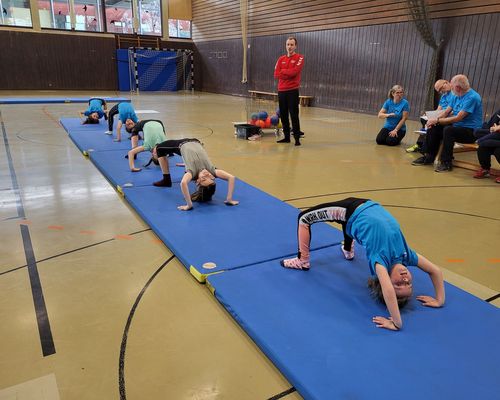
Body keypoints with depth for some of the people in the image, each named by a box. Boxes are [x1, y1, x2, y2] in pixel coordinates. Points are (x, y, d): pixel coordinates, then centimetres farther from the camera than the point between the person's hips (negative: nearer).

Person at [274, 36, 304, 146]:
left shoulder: (299, 58, -1)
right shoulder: (281, 59, 13)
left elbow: (294, 71, -16)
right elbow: (276, 74, 2)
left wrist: (283, 71, -2)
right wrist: (289, 73, -9)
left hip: (292, 90, -5)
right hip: (281, 91, 5)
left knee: (294, 115, -7)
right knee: (283, 115, 7)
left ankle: (297, 138, -2)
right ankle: (286, 137, 16)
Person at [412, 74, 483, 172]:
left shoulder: (472, 97, -18)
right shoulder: (457, 96, 9)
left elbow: (458, 118, -24)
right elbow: (446, 112, 7)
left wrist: (437, 120, -20)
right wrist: (434, 120, -12)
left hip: (471, 131, -9)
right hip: (456, 126, 9)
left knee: (448, 130, -34)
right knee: (433, 128, -4)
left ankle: (446, 162, -26)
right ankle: (429, 157, 1)